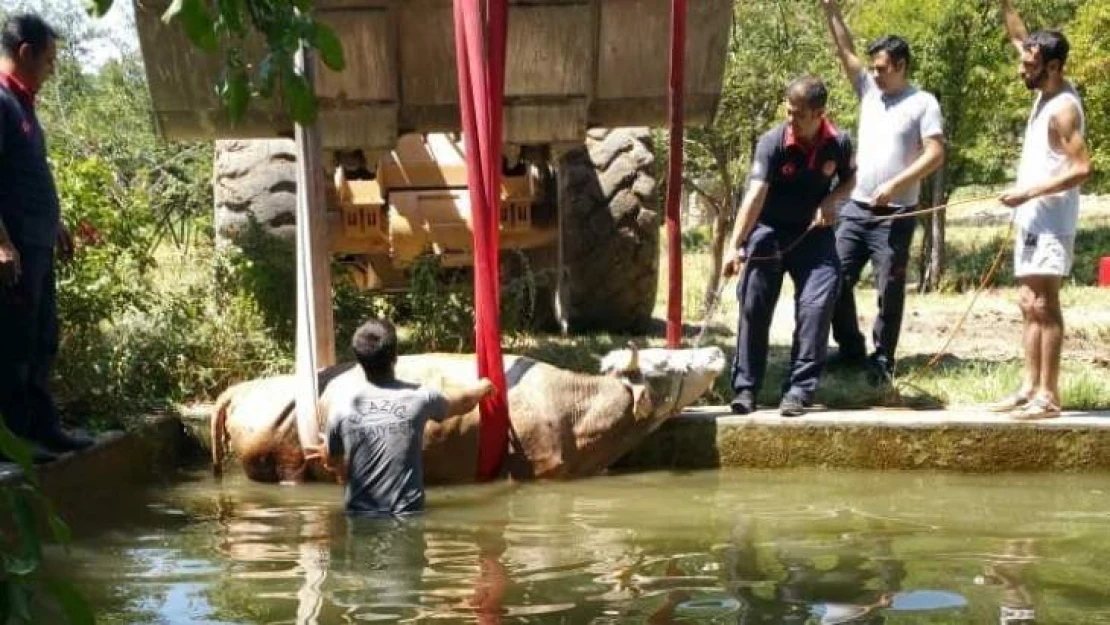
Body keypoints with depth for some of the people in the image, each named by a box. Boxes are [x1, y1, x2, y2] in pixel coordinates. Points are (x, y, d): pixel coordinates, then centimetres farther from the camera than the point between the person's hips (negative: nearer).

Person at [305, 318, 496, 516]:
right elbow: (462, 402, 18)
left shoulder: (342, 409, -5)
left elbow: (331, 462, 13)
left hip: (360, 516, 1)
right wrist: (483, 387, 42)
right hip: (406, 517, -1)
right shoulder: (417, 398, -5)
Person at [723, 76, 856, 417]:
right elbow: (755, 193, -29)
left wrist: (832, 200, -13)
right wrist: (735, 245, -37)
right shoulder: (773, 142, -20)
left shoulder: (839, 144, -10)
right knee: (754, 306, -4)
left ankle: (799, 389, -5)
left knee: (817, 304, -11)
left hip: (813, 232, 2)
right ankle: (745, 387, 6)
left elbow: (849, 179, 10)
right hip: (769, 230, -2)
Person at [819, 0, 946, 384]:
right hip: (856, 208, 6)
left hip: (895, 214, -6)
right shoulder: (869, 92, 12)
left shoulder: (923, 103, -4)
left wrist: (895, 184, -18)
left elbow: (935, 155, -11)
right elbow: (845, 52, 11)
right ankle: (851, 349, 16)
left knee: (889, 290, -1)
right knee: (837, 279, 3)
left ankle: (883, 359, 8)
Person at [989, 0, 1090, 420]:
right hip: (1032, 219, 9)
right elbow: (1019, 37, 21)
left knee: (1044, 303, -9)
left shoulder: (1063, 108, -17)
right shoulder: (1045, 93, 9)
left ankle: (1048, 395, -8)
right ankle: (1029, 387, 14)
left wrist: (1028, 192, -23)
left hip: (1051, 221, -9)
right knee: (1029, 304, 10)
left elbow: (1081, 169, -23)